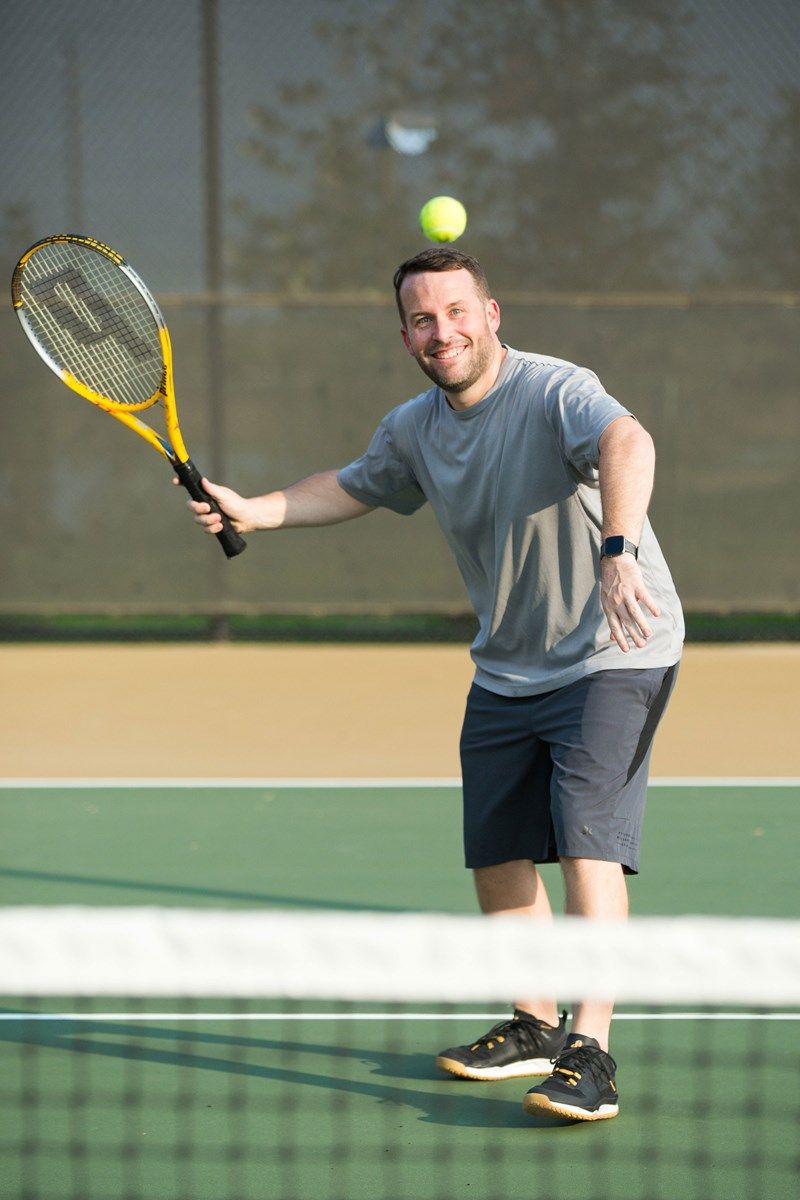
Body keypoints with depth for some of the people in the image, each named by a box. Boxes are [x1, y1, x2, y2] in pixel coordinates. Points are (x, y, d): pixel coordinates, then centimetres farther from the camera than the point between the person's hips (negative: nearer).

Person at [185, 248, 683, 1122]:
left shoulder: (555, 393, -22)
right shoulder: (414, 429, 2)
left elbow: (627, 443, -45)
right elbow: (351, 489, 24)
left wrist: (618, 550, -62)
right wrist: (253, 512, 8)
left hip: (613, 655, -8)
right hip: (507, 671, 8)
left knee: (587, 839, -20)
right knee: (495, 852, 11)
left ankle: (591, 1050, -20)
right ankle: (535, 1025, 30)